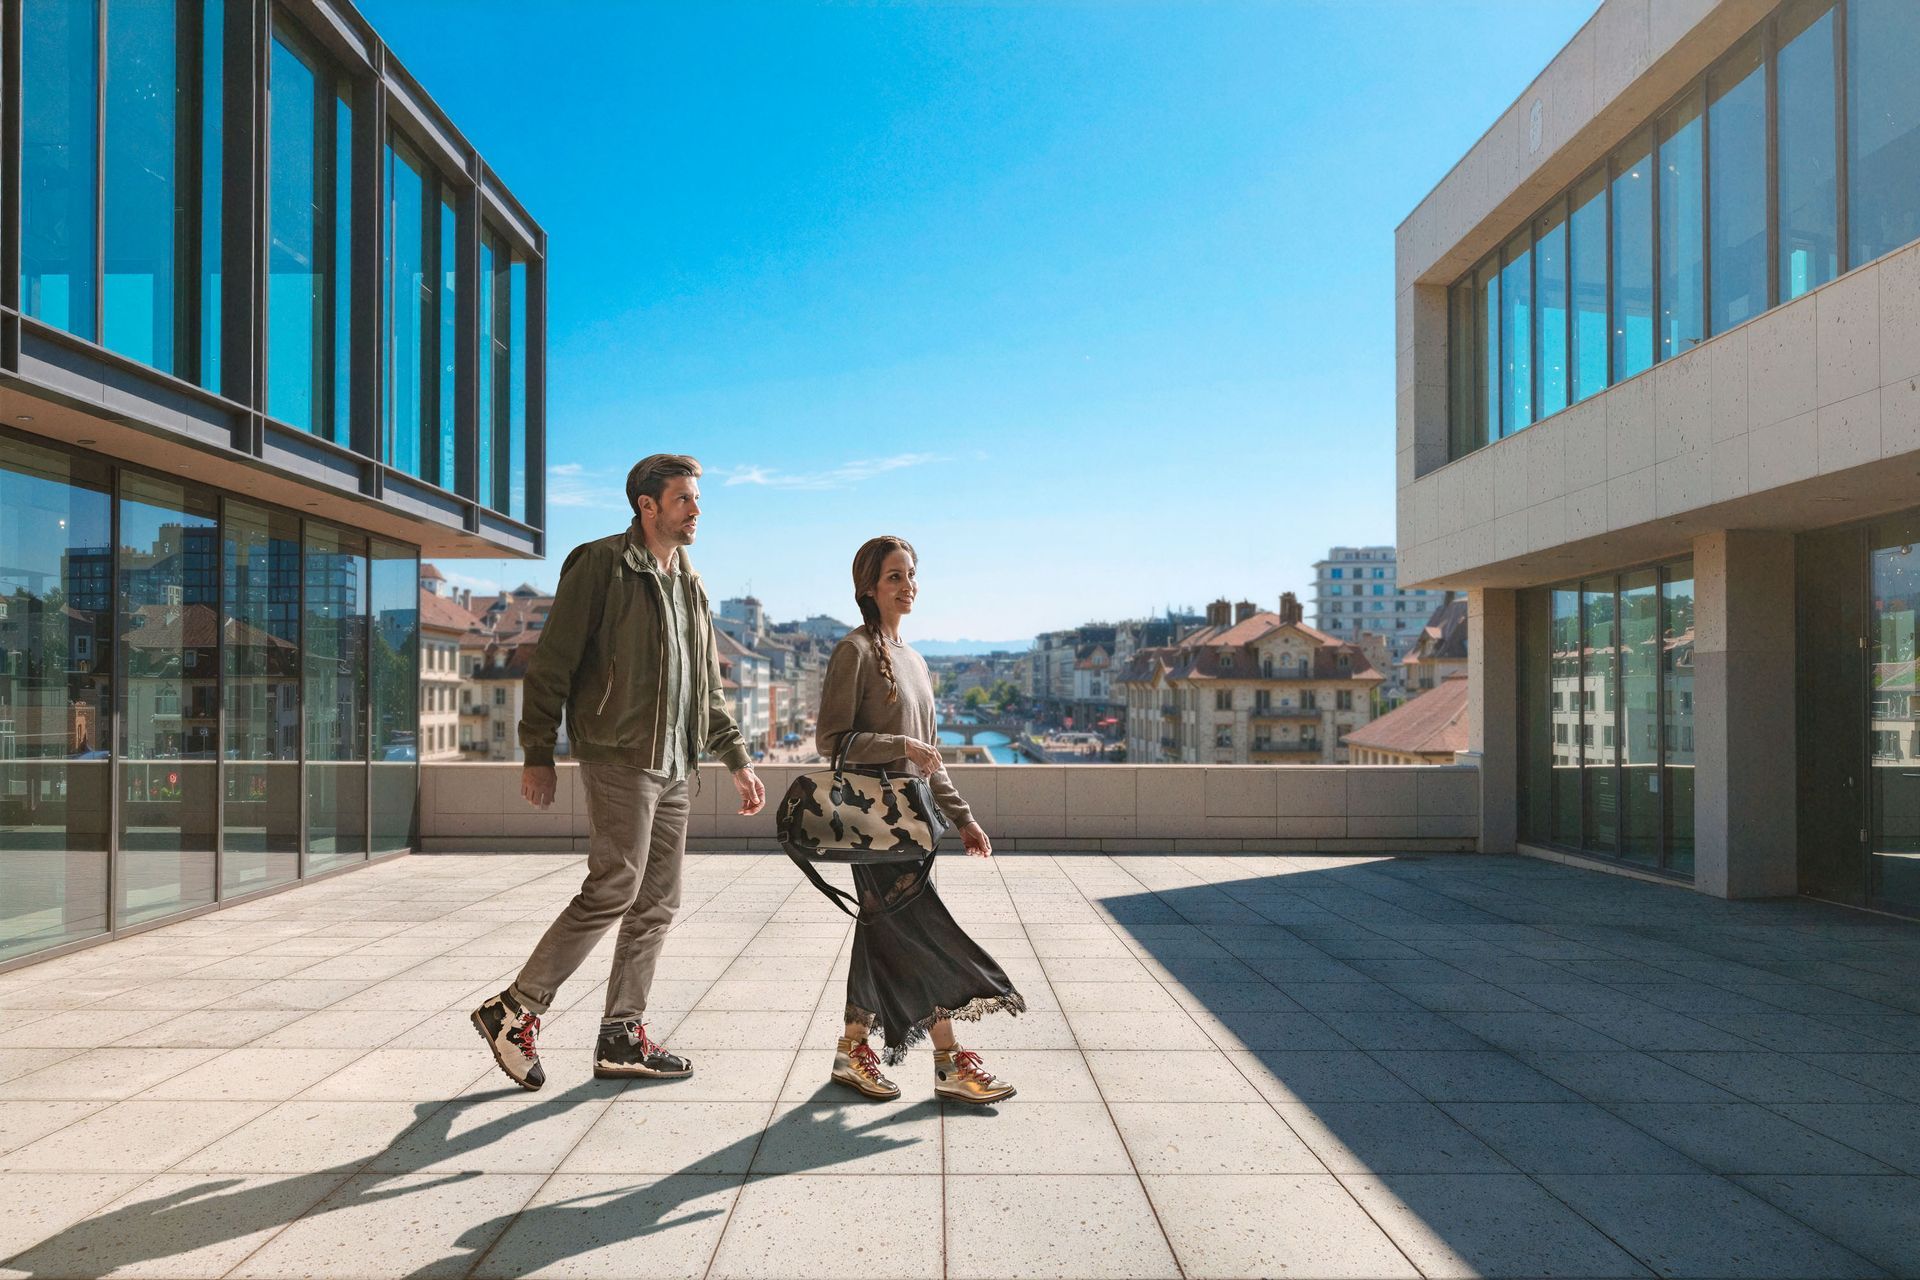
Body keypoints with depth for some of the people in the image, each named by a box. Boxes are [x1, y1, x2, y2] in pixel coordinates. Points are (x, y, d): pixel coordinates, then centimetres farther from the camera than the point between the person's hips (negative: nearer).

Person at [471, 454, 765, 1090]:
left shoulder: (690, 585, 19)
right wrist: (538, 755, -11)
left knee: (657, 901, 7)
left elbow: (709, 687, 24)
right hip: (619, 756, -8)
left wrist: (737, 759, 18)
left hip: (675, 765, 8)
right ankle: (514, 1010, 1)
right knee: (615, 888, -13)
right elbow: (553, 662, -7)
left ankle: (622, 1036, 16)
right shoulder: (601, 565, -5)